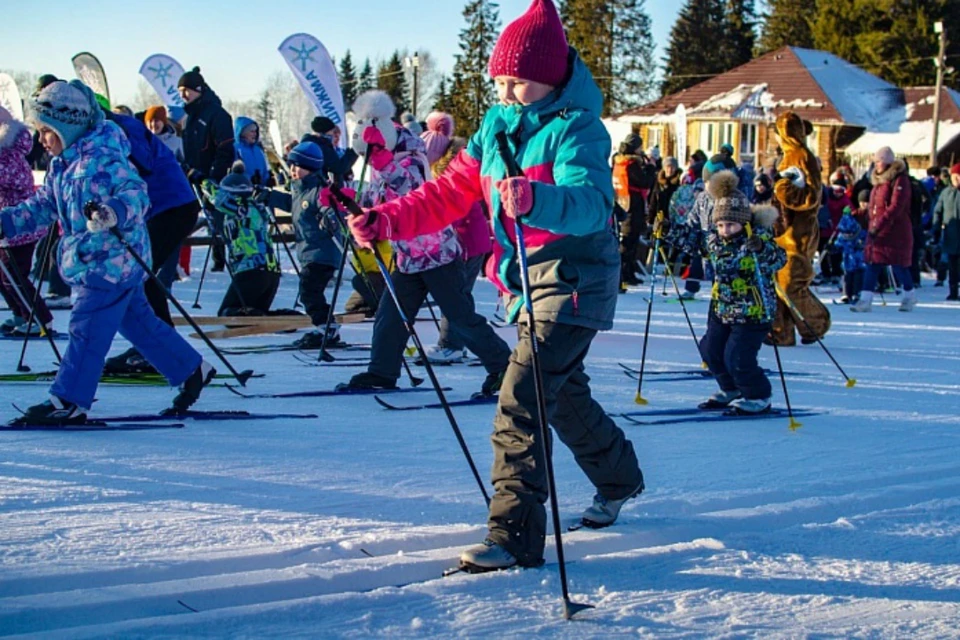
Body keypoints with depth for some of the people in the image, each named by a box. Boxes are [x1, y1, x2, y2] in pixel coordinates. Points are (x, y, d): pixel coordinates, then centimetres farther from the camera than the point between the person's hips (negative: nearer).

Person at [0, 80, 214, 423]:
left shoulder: (103, 159, -18)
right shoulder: (61, 164, 12)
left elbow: (136, 195, -26)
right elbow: (44, 205, 18)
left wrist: (112, 212, -45)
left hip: (112, 260, -10)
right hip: (89, 261, 10)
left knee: (86, 329, -8)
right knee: (137, 321, 15)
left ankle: (69, 401, -3)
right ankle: (191, 370, 25)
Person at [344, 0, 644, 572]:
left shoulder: (576, 129, -18)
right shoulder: (496, 126, 6)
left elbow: (591, 203, -35)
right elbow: (451, 194, 6)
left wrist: (536, 201, -55)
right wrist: (388, 220, -8)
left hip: (573, 281, -9)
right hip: (527, 281, 9)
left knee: (520, 403, -17)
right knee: (565, 396, 23)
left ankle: (516, 536, -12)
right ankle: (619, 479, 46)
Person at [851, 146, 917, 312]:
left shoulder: (900, 180, -11)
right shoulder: (879, 180, 15)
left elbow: (895, 207, -20)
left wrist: (878, 226, -25)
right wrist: (872, 226, 13)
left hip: (895, 231, -7)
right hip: (876, 231, 7)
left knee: (898, 265, 3)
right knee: (872, 264, -2)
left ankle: (910, 296, 24)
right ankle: (865, 300, -6)